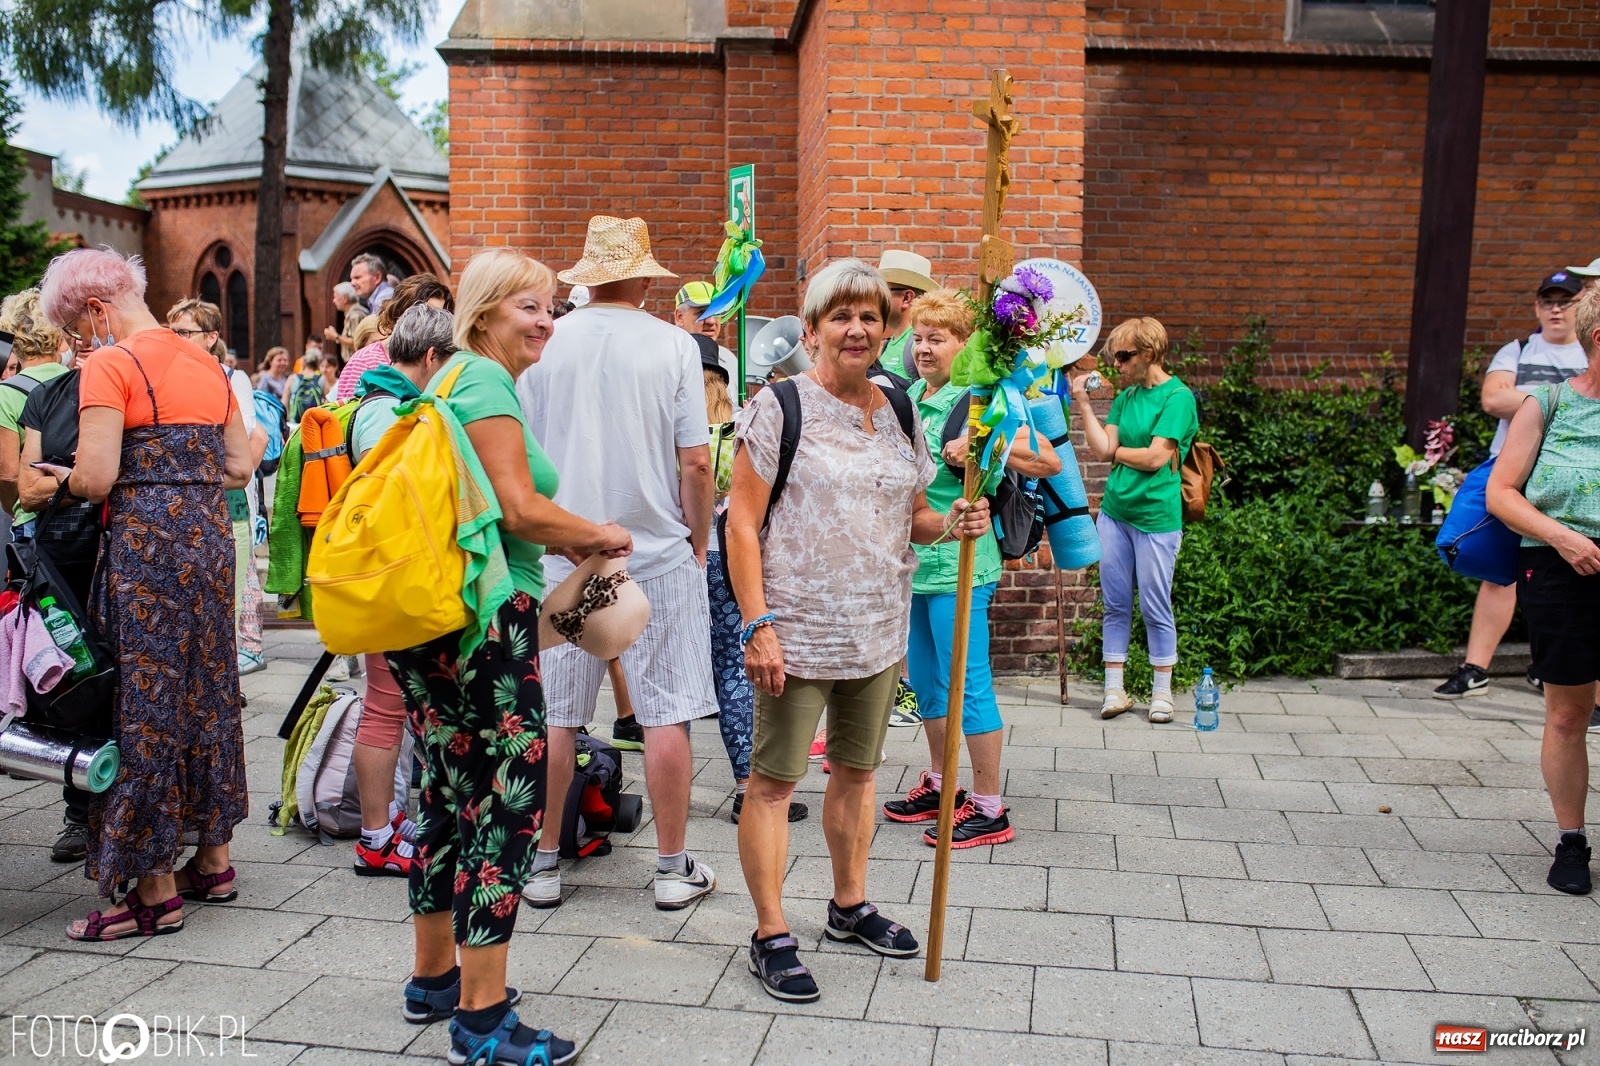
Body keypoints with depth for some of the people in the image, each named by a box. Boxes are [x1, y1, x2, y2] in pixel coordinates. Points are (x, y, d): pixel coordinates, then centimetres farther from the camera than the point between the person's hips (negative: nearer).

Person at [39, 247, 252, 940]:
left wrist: (59, 479, 4)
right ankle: (213, 862, 25)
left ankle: (155, 892, 8)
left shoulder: (110, 365, -9)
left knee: (143, 704, 0)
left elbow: (96, 478, -16)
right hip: (210, 539, 8)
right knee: (206, 692, 14)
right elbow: (239, 468, 15)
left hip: (146, 546, -8)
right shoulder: (207, 363, 14)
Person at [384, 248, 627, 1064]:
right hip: (484, 618, -10)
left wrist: (567, 541, 16)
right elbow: (520, 510, -17)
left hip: (429, 621, 10)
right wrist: (599, 534, -2)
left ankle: (435, 978, 30)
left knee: (450, 795, 17)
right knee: (508, 799, -5)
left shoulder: (451, 378, 20)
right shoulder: (486, 381, -10)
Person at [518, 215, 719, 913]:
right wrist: (698, 540, 8)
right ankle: (673, 868, 16)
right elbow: (695, 463, -7)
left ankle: (542, 864, 20)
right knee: (666, 713, 6)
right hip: (657, 554, -2)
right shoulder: (673, 345, -5)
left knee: (555, 716, 11)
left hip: (563, 556, 2)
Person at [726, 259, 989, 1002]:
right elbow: (743, 525, -11)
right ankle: (770, 935, 14)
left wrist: (953, 522, -4)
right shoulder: (779, 407, -8)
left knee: (857, 769, 17)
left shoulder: (897, 410, 9)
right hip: (797, 627, -6)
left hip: (878, 627, 6)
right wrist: (757, 624, -18)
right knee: (773, 778, 1)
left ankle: (849, 906, 35)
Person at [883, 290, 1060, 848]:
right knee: (924, 679, 17)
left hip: (959, 564, -8)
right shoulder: (908, 396, 12)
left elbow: (1049, 461, -19)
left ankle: (990, 810, 8)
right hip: (914, 560, 8)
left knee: (966, 684, -4)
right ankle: (940, 786, 32)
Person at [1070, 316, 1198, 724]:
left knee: (1155, 608, 4)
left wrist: (1114, 451, -2)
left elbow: (1156, 457, -16)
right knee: (1116, 605, 9)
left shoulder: (1178, 397, -8)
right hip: (1114, 511, 6)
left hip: (1156, 518, -6)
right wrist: (1083, 403, -1)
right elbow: (1102, 449, 1)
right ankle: (1114, 690, 18)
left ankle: (1162, 692, 17)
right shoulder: (1125, 397, 11)